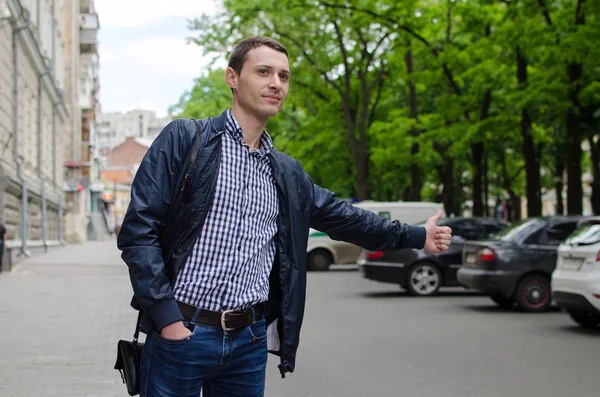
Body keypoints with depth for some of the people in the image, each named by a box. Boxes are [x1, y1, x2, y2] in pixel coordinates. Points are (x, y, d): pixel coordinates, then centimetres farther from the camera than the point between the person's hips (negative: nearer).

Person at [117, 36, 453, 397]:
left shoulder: (287, 174, 13)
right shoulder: (185, 139, -4)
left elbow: (340, 216, 24)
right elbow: (139, 228, -9)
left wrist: (417, 236, 25)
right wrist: (166, 316, -15)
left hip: (251, 339, 5)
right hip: (181, 331, -5)